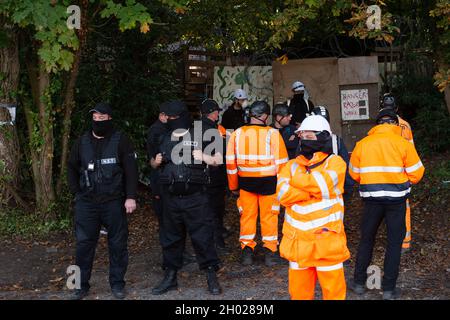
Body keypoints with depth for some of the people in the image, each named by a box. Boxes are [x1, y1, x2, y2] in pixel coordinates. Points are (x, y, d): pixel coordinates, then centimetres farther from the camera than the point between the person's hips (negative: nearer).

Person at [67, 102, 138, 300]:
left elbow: (131, 170, -7)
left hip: (114, 202, -2)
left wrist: (131, 197, -13)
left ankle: (117, 283, 19)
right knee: (84, 243, 5)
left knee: (117, 243, 5)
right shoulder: (82, 142, 8)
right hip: (86, 202, 3)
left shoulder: (120, 141, -3)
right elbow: (72, 168, 17)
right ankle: (81, 284, 17)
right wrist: (77, 192, 6)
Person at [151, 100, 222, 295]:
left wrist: (202, 156, -17)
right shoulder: (165, 140, 13)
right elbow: (158, 164, 26)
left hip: (195, 197, -4)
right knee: (170, 237, 12)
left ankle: (211, 276, 12)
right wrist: (157, 162, 3)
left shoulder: (199, 137, -1)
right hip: (171, 198, 5)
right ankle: (170, 277, 24)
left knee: (202, 236, -1)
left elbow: (218, 160, 1)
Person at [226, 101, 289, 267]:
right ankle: (270, 250, 13)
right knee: (269, 215, 9)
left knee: (247, 215, 13)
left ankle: (247, 249, 15)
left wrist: (233, 186, 12)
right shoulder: (272, 133, -8)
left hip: (246, 181, 2)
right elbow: (281, 162, -7)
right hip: (268, 181, -2)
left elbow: (231, 162, 3)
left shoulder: (237, 134, 1)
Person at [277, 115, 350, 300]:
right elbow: (282, 194, -7)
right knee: (298, 289, 13)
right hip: (298, 239, 4)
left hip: (326, 237, -3)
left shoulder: (335, 162, 0)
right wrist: (314, 190, -12)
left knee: (333, 287, 5)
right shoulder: (293, 164, 9)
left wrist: (296, 178, -6)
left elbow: (322, 184, -19)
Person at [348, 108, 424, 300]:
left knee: (366, 239, 16)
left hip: (371, 198, 2)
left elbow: (355, 174, 6)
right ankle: (389, 288, 14)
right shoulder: (403, 144, -5)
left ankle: (359, 282, 23)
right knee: (394, 242, 9)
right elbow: (416, 174, -4)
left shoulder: (362, 144, 0)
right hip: (396, 198, -1)